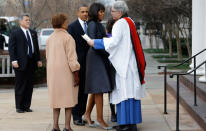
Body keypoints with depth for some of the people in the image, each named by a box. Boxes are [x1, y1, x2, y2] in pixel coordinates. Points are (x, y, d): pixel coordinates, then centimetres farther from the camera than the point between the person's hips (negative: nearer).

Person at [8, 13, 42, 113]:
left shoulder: (33, 33, 15)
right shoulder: (15, 33, -1)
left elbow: (36, 47, 18)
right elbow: (11, 48, -6)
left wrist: (38, 59, 12)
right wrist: (14, 60, -15)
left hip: (31, 63, 5)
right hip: (21, 63, -5)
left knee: (29, 85, 6)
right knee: (20, 85, 0)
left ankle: (26, 106, 13)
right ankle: (19, 107, 7)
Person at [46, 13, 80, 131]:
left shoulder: (50, 39, 8)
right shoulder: (68, 38, -11)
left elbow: (48, 57, 12)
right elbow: (72, 58, -14)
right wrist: (76, 74, -11)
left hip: (53, 72, 6)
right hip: (66, 72, -6)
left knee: (56, 98, 11)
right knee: (68, 98, 1)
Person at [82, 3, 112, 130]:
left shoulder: (99, 25, 17)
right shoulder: (92, 24, -11)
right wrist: (108, 53, -18)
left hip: (101, 58, 9)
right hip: (95, 58, -9)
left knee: (96, 89, 12)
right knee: (99, 88, -9)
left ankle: (87, 114, 21)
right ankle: (100, 119, -6)